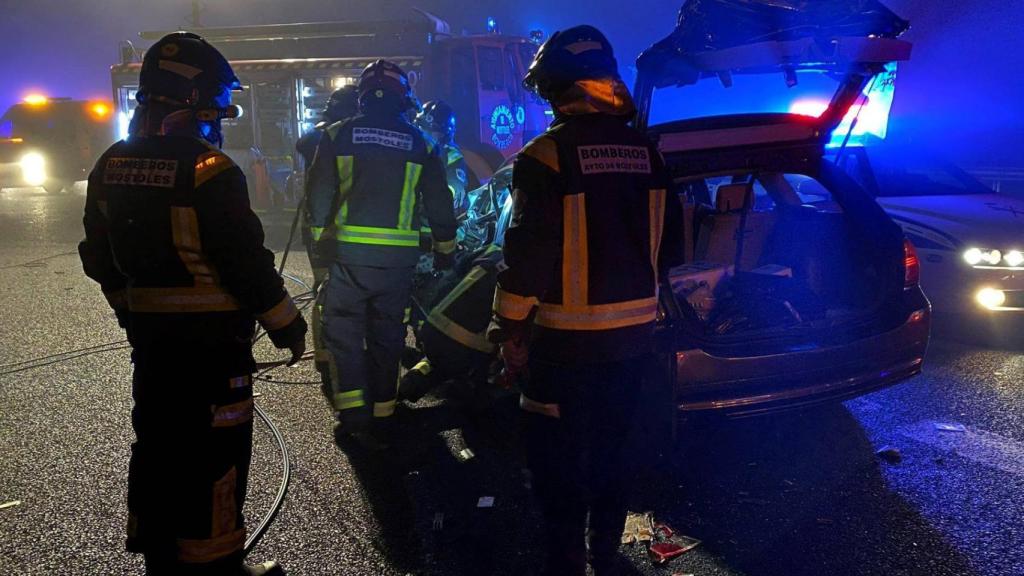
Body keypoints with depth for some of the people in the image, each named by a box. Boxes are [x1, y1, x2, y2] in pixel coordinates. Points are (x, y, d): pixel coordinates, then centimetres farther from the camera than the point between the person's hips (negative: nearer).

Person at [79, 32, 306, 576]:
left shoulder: (111, 167, 5)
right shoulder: (209, 170, -19)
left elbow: (101, 260, 12)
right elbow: (247, 262, -20)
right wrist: (287, 325, -8)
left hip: (149, 337, 8)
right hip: (212, 341, -8)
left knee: (156, 443, 20)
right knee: (213, 454, 4)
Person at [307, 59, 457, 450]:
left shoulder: (339, 135, 2)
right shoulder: (420, 143, 5)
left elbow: (319, 195, 3)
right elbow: (439, 204, 8)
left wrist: (320, 239, 15)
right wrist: (445, 249, 19)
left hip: (348, 252, -1)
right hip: (399, 257, 2)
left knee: (343, 331, 11)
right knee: (386, 336, 11)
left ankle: (352, 413, 4)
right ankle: (380, 420, 17)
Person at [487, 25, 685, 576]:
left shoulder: (545, 157, -15)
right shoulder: (647, 153, 5)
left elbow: (526, 256, -17)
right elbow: (668, 245, 11)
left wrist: (509, 333, -7)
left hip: (568, 341, -6)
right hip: (633, 335, 7)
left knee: (559, 461, 7)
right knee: (610, 450, 21)